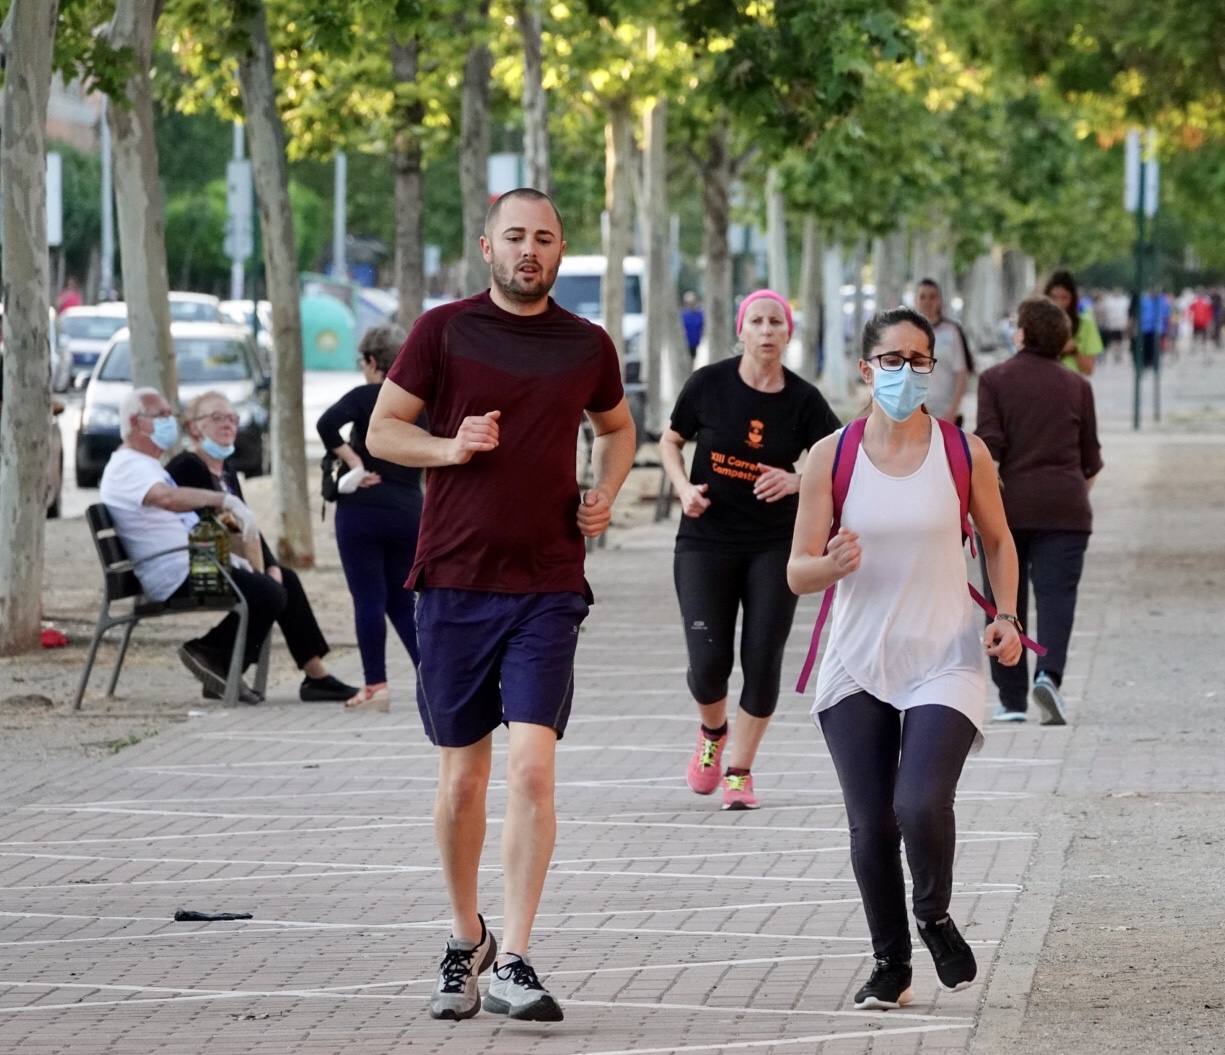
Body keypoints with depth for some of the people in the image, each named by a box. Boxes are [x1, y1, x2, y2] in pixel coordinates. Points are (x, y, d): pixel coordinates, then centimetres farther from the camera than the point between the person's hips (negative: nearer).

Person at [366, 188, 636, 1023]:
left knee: (532, 765, -13)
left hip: (549, 586, 0)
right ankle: (465, 942, 27)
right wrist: (450, 447, -14)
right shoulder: (444, 332, 1)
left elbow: (616, 427, 26)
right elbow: (382, 430, 4)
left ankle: (514, 965, -12)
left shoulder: (587, 347, 7)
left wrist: (605, 497, 7)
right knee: (463, 774, 7)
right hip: (455, 580, 0)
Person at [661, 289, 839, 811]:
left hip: (775, 546, 1)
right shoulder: (709, 384, -5)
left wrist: (796, 481, -19)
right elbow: (671, 442, 9)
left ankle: (738, 771, 14)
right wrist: (684, 488, -8)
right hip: (706, 540, -1)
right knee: (708, 663, -7)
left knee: (762, 661, -3)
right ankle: (712, 733, 27)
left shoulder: (802, 399, -4)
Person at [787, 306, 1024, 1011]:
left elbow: (998, 540, 15)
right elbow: (797, 573, 0)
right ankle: (891, 965, 21)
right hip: (857, 668, 1)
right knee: (871, 827, 1)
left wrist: (1007, 616, 0)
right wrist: (833, 565, -23)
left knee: (921, 806, -20)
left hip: (945, 661, -1)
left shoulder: (964, 452, 0)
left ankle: (935, 919, 11)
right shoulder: (830, 457, -1)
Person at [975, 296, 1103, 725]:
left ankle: (1012, 699, 8)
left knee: (1006, 601, 8)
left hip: (1009, 503, -1)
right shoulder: (1077, 387, 7)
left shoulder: (995, 380, 0)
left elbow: (988, 443, -11)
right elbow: (1090, 458, 13)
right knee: (1056, 594, -4)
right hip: (1063, 506, 1)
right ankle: (1048, 674, -28)